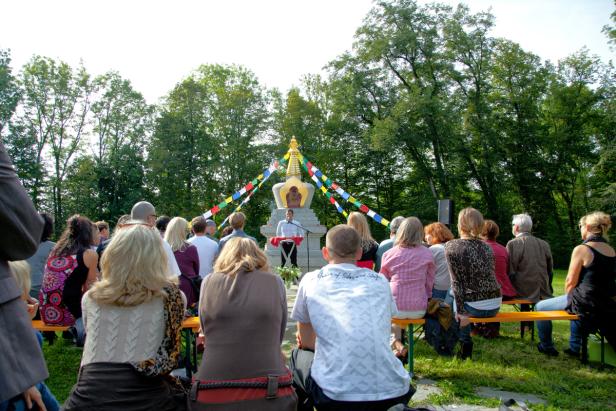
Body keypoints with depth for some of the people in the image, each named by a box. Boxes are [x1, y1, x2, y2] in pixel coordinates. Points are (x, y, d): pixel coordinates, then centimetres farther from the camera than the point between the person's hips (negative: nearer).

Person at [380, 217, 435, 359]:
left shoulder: (389, 254, -2)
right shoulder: (426, 254, -2)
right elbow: (430, 283, 5)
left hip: (395, 308, -1)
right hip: (419, 310, 1)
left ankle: (397, 344, 16)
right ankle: (397, 343, 27)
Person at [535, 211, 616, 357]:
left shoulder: (582, 249, -15)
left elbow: (571, 282, -11)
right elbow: (603, 279, 14)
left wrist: (568, 296, 9)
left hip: (586, 303, -8)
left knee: (540, 307, 10)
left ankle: (547, 346, 22)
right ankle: (574, 347, 42)